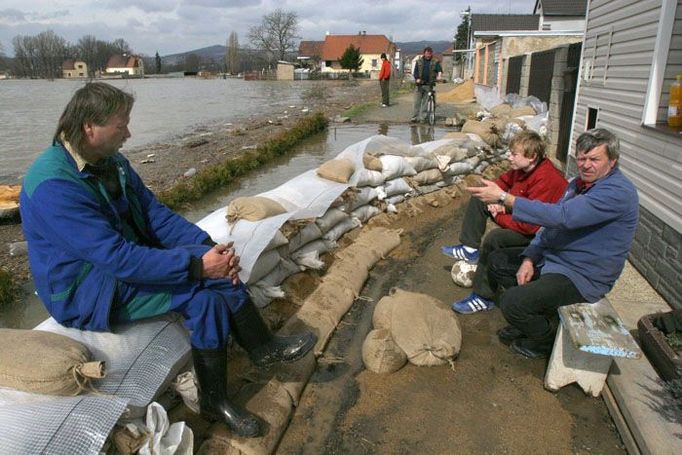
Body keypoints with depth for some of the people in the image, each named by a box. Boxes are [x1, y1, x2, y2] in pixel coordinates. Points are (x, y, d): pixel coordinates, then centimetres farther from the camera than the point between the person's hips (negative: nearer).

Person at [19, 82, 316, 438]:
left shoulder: (112, 162, 0)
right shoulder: (52, 185, -28)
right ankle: (214, 402, -6)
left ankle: (264, 347, 2)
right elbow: (118, 257, -32)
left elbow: (156, 214, -1)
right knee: (203, 296, -23)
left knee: (219, 270, -11)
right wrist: (197, 264, -30)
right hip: (85, 292, -8)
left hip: (123, 259, 8)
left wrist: (209, 247, -15)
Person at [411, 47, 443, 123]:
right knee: (417, 102, -3)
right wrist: (417, 78, -12)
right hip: (420, 84, 1)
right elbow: (415, 72, 7)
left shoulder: (435, 62, 8)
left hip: (429, 85, -1)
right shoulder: (419, 62, 11)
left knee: (425, 102, -1)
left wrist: (439, 76, -26)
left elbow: (439, 69, -4)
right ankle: (414, 117, 0)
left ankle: (422, 117, 2)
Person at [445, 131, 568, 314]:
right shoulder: (523, 168, -6)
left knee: (494, 238, -33)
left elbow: (529, 226, -35)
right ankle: (470, 249, 3)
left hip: (539, 230, -10)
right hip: (522, 214, 10)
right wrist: (496, 202, -7)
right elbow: (502, 181, 15)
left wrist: (498, 216, -18)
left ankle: (484, 297, -20)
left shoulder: (546, 180, -32)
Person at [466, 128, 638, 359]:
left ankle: (549, 339, 7)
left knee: (511, 303, -25)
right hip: (552, 256, 10)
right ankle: (532, 317, 18)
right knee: (497, 261, 10)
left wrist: (504, 198, -36)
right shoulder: (581, 182, 8)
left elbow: (561, 216, -35)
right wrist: (530, 259, -4)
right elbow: (551, 225, 11)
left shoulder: (618, 192, -24)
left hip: (582, 276, -10)